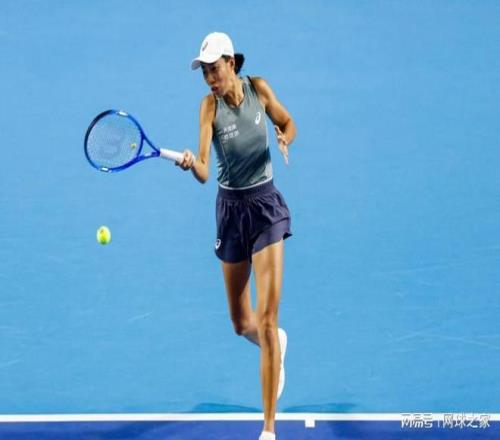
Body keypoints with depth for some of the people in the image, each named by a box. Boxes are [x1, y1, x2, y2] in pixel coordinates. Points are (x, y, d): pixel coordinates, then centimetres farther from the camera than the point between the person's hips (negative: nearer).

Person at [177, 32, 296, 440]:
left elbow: (288, 123, 10)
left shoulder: (259, 88, -7)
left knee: (267, 319, -9)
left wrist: (285, 138, -12)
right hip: (232, 208, 1)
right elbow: (204, 173, -22)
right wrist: (193, 165, -45)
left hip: (267, 205, -1)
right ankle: (277, 344, 50)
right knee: (242, 323, 12)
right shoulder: (210, 105, -11)